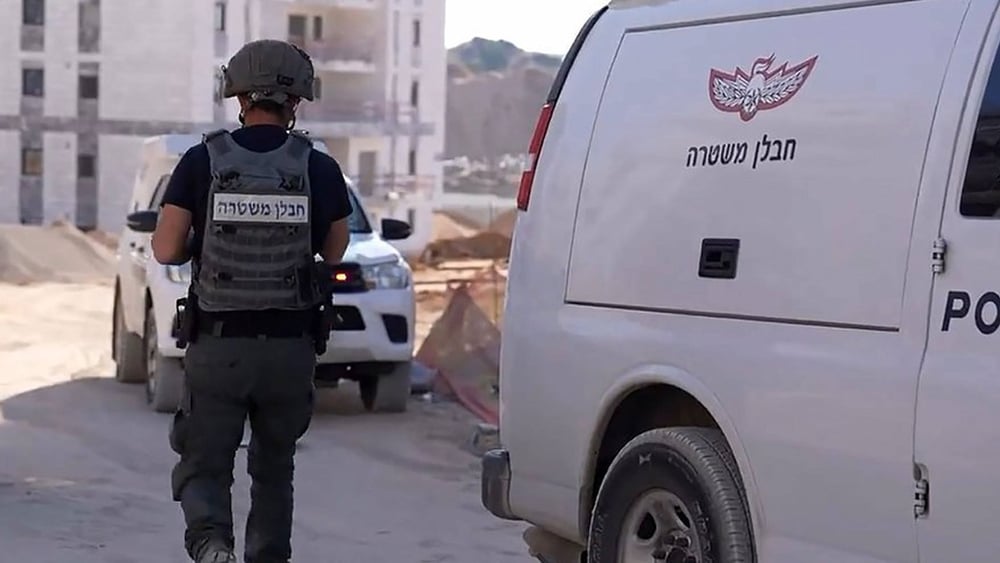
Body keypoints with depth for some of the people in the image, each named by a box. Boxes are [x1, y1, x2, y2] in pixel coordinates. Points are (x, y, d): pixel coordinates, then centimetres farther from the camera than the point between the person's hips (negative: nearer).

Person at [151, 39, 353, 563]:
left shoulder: (203, 161, -4)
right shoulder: (318, 168, -3)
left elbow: (166, 250, -6)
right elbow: (335, 252, 8)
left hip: (216, 346, -1)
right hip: (290, 348, 1)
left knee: (204, 466, 5)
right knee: (274, 469, 18)